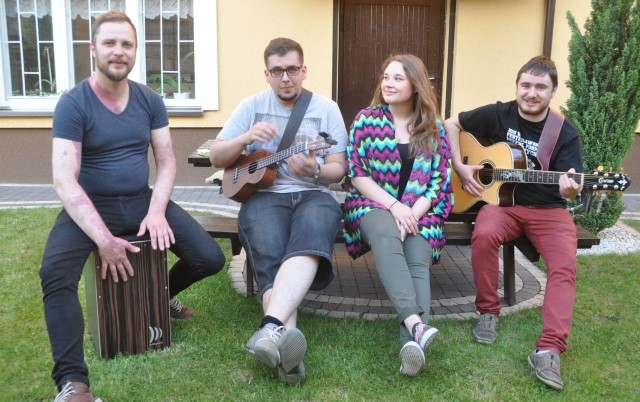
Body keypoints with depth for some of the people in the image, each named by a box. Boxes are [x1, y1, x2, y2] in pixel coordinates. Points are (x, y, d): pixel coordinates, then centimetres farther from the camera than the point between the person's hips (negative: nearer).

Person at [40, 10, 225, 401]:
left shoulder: (150, 100, 3)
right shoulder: (72, 104, -10)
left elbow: (167, 161, 3)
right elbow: (64, 180, -17)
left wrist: (156, 211, -15)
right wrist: (103, 239, -26)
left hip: (142, 201, 4)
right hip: (89, 207, -3)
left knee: (211, 258, -8)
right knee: (54, 273, -31)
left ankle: (164, 292, 25)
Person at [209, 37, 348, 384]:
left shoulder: (326, 108, 9)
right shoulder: (251, 106, 11)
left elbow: (338, 170, 6)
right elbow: (216, 158, 9)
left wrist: (315, 170, -17)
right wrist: (246, 138, -11)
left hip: (313, 194, 0)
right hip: (263, 194, 1)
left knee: (310, 238, -37)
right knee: (270, 260, -32)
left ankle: (271, 328, -53)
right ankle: (286, 345, -48)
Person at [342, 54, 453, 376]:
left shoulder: (434, 129, 11)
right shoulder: (366, 119, 7)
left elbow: (438, 181, 4)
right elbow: (357, 175, -1)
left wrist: (413, 213, -14)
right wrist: (394, 206, -14)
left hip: (418, 211, 2)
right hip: (373, 204, -2)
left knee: (418, 260, -29)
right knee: (386, 237, -37)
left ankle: (412, 341, -47)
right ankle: (416, 324, -53)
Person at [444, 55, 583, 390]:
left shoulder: (565, 134, -3)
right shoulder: (498, 114, 0)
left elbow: (568, 186, -7)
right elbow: (451, 124, 9)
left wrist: (569, 188, -33)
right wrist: (459, 167, -2)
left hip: (547, 209, 0)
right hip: (501, 201, 0)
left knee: (564, 265, -26)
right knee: (484, 234, -33)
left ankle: (549, 349, -27)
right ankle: (488, 312, -13)